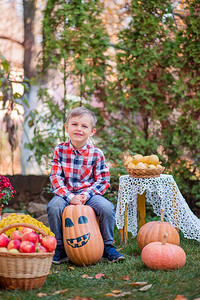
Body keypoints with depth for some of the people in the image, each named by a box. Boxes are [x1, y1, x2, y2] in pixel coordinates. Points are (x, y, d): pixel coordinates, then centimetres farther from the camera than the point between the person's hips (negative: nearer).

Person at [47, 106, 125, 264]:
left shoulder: (96, 153, -3)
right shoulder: (60, 150, -1)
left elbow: (103, 181, -2)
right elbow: (56, 178, -5)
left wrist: (85, 195, -19)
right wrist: (70, 197, -21)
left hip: (89, 193, 0)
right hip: (66, 193, 0)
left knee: (107, 208, -26)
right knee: (53, 207, -30)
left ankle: (108, 246, -2)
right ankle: (59, 248, -10)